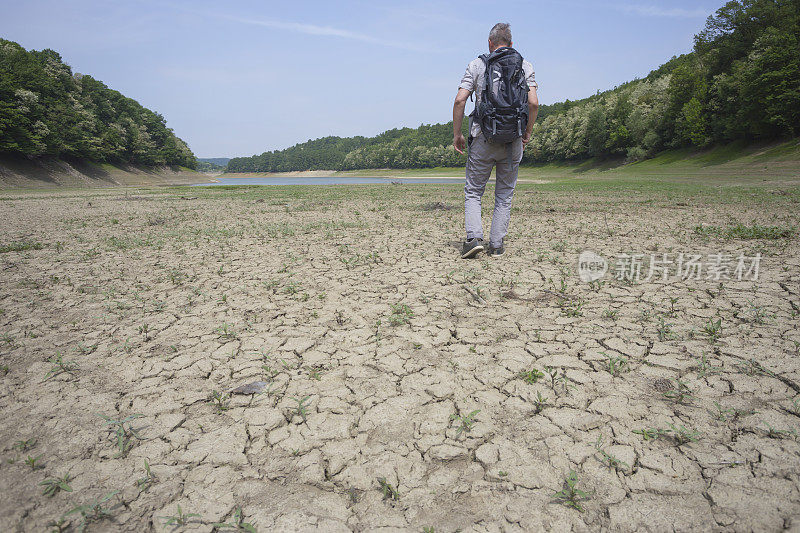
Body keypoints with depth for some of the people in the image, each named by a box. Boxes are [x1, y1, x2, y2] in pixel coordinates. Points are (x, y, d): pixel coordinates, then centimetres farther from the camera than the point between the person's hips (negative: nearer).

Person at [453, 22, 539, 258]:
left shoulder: (477, 65, 5)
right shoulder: (524, 65, 9)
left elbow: (460, 100, -5)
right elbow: (533, 103, -3)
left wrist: (456, 134, 2)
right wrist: (528, 131, 10)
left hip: (483, 138, -1)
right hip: (514, 140, 2)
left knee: (473, 191, 8)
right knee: (504, 195, 10)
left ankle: (474, 237, -9)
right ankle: (496, 245, 9)